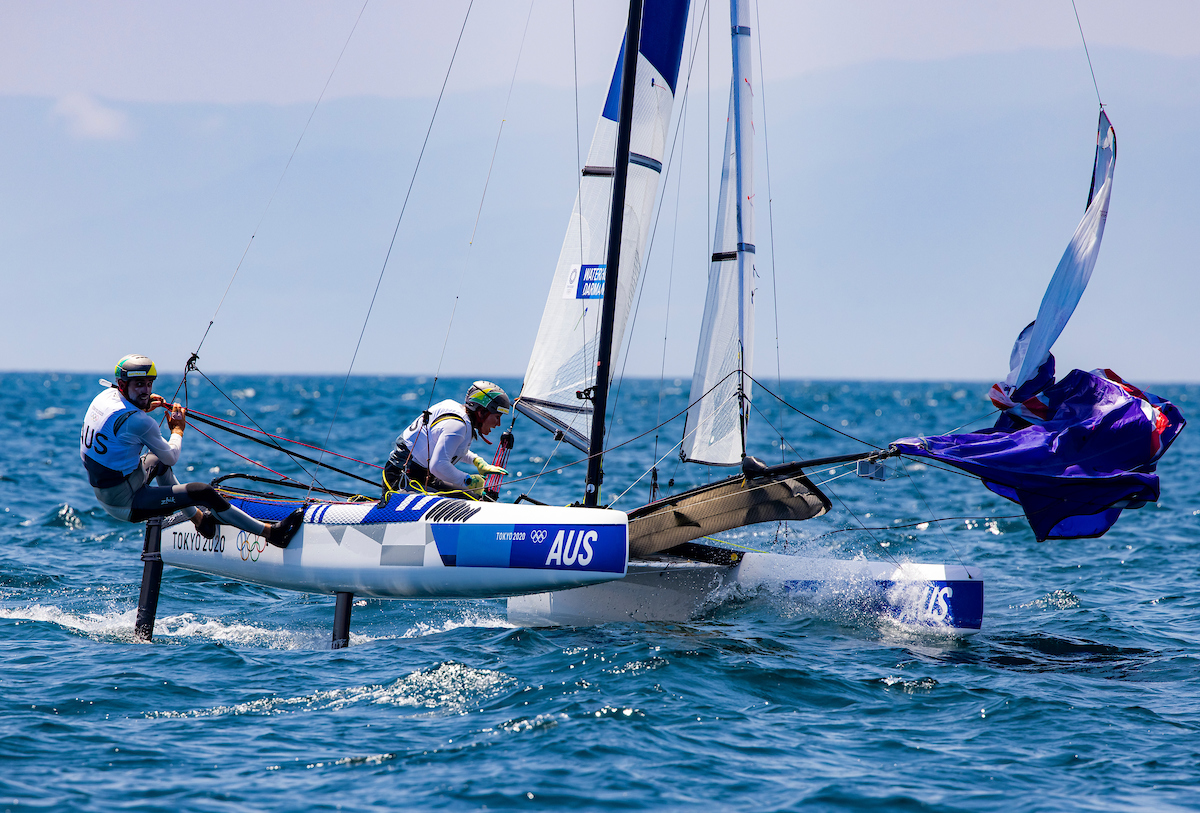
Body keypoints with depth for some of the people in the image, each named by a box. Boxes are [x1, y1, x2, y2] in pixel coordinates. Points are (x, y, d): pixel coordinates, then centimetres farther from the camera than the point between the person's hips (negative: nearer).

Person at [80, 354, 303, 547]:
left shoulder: (105, 396, 0)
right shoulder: (139, 422, -25)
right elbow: (172, 457, -8)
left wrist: (143, 407, 23)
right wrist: (178, 429, 9)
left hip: (103, 494, 10)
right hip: (127, 505, -10)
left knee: (157, 460, 33)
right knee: (203, 492, -17)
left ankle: (198, 518, 42)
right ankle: (271, 533, -15)